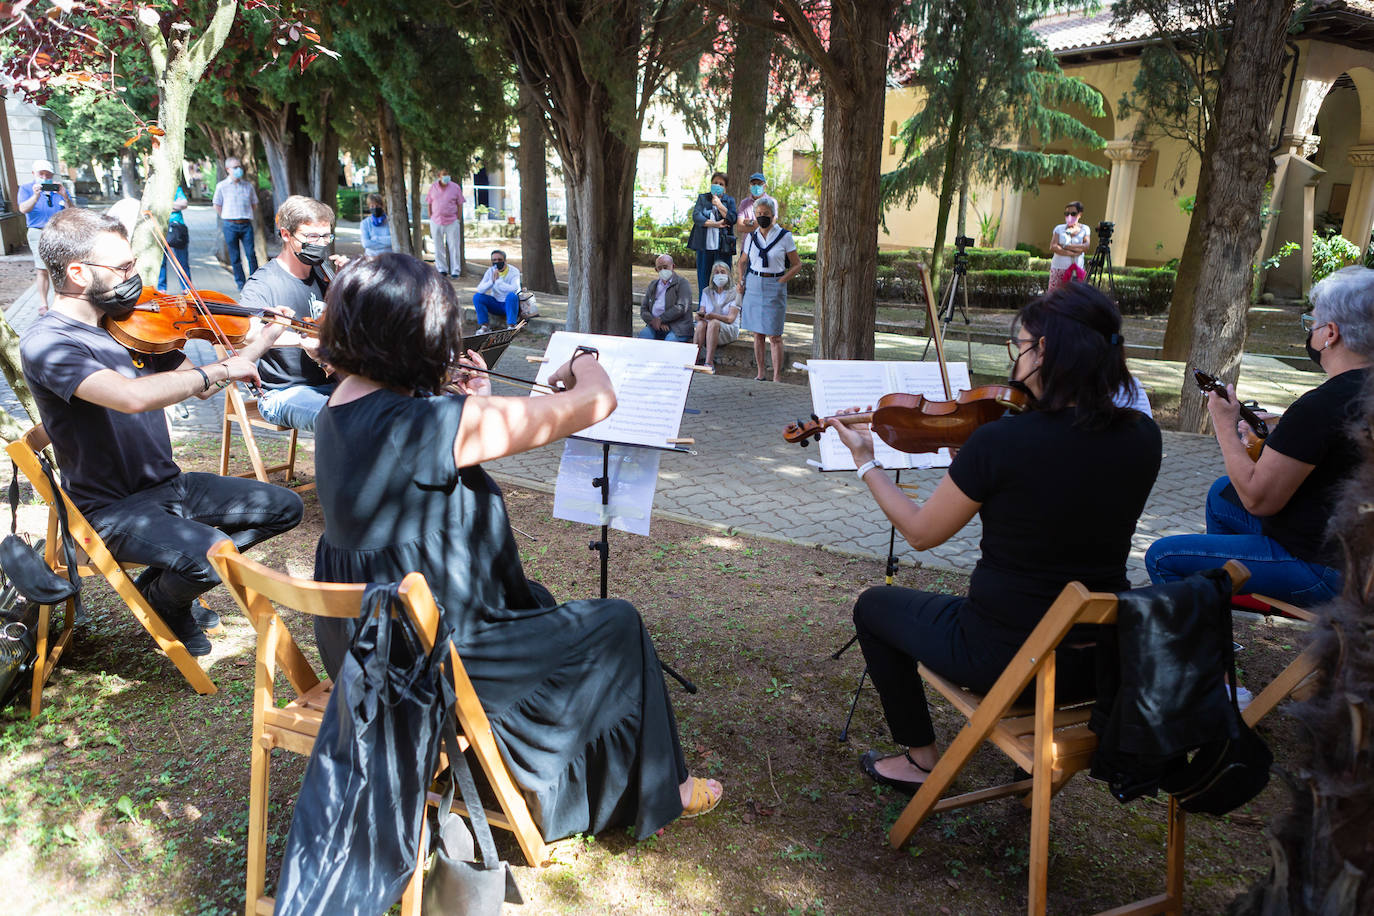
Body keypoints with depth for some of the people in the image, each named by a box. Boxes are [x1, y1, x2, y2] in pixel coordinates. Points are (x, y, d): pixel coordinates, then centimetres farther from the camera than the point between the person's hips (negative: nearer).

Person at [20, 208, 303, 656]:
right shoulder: (46, 343, -20)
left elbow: (198, 386, 13)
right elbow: (132, 396, -38)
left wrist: (261, 339, 2)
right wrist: (218, 371, -28)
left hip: (169, 484, 8)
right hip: (113, 507, -8)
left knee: (284, 507, 7)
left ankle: (175, 572, 18)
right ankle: (164, 602, 7)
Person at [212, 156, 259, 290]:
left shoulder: (248, 185, 8)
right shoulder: (222, 186, 2)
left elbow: (254, 204, 19)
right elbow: (217, 206, 10)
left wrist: (250, 218, 10)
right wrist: (227, 219, 5)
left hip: (246, 225, 1)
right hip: (230, 226, -1)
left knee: (251, 254, -6)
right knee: (235, 256, 3)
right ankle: (240, 282, 10)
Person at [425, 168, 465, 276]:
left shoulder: (455, 187, -1)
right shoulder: (433, 187, 5)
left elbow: (460, 205, 2)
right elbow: (430, 205, 9)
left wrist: (458, 219, -4)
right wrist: (431, 219, 4)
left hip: (452, 222, -2)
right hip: (436, 222, 2)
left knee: (453, 247, -1)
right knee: (438, 247, 7)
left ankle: (455, 271, 5)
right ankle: (441, 269, 17)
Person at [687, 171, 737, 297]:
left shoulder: (729, 200, 11)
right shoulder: (702, 198, 12)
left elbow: (732, 219, -5)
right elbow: (696, 216, -5)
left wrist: (719, 205, -8)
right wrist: (715, 224, -13)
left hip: (722, 248, -1)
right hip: (704, 246, 1)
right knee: (703, 280, 5)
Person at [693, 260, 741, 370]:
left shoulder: (734, 293, -1)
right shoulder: (706, 292, 13)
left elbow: (730, 318, -11)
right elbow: (701, 312, 8)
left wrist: (712, 316, -28)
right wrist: (700, 316, -19)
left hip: (729, 330, -3)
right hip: (709, 328, 3)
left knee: (714, 323, -35)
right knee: (701, 323, -31)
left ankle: (709, 363, -43)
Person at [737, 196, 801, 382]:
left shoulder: (784, 236, -4)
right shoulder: (751, 237, 7)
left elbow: (797, 264, 0)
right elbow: (743, 261, 23)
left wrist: (780, 281, -9)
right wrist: (741, 280, 8)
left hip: (774, 288, -4)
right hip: (753, 286, 4)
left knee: (774, 335, -5)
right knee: (757, 333, 8)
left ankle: (777, 377, -1)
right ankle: (759, 374, 16)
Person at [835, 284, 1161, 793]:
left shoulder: (1000, 441, -23)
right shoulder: (1142, 437, -7)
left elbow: (920, 533, -9)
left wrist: (865, 462, 3)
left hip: (1008, 660, -6)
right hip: (1105, 663, 7)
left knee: (874, 606, 19)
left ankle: (921, 759, 26)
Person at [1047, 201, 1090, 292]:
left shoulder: (1084, 229, 7)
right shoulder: (1059, 228, 5)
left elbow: (1086, 246, -10)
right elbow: (1053, 247, -10)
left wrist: (1064, 246, -14)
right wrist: (1071, 253, -17)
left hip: (1076, 270, 0)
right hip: (1058, 268, 0)